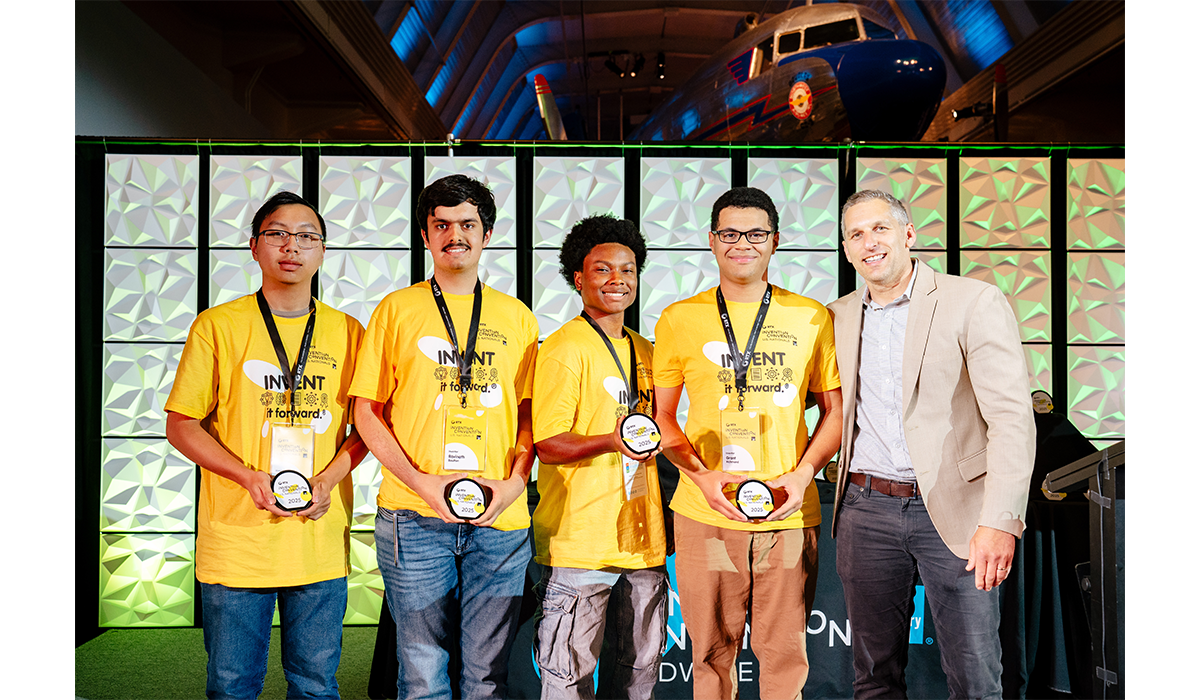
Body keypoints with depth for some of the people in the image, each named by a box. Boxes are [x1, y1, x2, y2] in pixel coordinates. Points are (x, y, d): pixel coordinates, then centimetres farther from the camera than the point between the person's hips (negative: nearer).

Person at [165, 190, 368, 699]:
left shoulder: (347, 332, 7)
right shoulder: (217, 326, 1)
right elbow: (181, 426, 1)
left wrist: (331, 475, -9)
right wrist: (248, 476, -13)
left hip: (321, 539, 2)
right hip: (235, 539, -1)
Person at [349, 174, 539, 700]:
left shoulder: (516, 317, 12)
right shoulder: (397, 309, 6)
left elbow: (530, 413, 12)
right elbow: (367, 413, 3)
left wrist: (515, 482, -6)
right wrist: (424, 483, -9)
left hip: (500, 518, 2)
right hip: (414, 516, -1)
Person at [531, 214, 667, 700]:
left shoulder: (644, 351, 15)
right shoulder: (563, 348, -8)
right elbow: (548, 444, -14)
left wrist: (649, 441, 8)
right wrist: (611, 442, -29)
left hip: (641, 537, 7)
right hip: (580, 539, -7)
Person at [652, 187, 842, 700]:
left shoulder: (811, 318, 6)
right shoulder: (679, 320, 4)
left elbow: (836, 409, 11)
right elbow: (661, 417, 7)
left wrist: (802, 474, -5)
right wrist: (703, 476, -8)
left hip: (790, 515, 1)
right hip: (705, 515, 0)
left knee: (784, 654, 8)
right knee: (712, 652, 9)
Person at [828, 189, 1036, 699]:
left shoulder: (976, 303, -5)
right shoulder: (838, 317, 10)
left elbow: (1012, 416, -13)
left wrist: (1000, 520, -22)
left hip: (952, 510, -4)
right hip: (866, 510, 4)